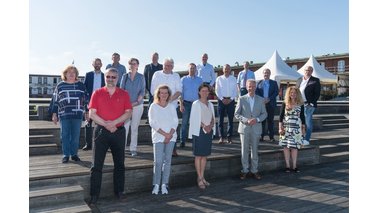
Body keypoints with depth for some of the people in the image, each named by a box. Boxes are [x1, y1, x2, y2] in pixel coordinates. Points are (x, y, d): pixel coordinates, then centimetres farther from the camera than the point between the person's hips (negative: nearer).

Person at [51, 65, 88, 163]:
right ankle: (66, 155, 12)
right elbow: (55, 100, 10)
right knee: (65, 135, 3)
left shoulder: (81, 85, 8)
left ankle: (74, 154, 16)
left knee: (75, 136, 5)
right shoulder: (60, 85, 9)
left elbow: (86, 99, 10)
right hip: (64, 115, 0)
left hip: (77, 114, 0)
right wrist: (54, 114, 7)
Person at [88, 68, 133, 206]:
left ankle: (119, 191, 24)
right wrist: (106, 125, -14)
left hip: (119, 132, 1)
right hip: (101, 131, -1)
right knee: (96, 165, 1)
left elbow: (128, 113, -3)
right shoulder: (97, 93, 2)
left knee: (119, 164, 10)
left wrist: (113, 123, -15)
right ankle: (94, 195, 11)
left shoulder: (124, 94, 4)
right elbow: (92, 114, -4)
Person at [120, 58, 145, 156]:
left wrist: (136, 102, -14)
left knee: (135, 127, 3)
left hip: (137, 105, 0)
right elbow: (121, 90, 4)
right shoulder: (125, 76, 7)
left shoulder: (141, 77, 4)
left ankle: (133, 149, 10)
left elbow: (142, 91, 0)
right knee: (124, 126, -4)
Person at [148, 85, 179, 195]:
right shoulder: (154, 106, 0)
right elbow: (153, 123, -7)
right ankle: (156, 184, 4)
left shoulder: (171, 106, 9)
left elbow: (175, 121, 5)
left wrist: (170, 134, -10)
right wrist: (165, 134, -13)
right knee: (158, 161, -7)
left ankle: (164, 184, 10)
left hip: (171, 137, 3)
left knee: (167, 160, 3)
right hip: (158, 137, -3)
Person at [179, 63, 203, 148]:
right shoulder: (183, 79, 6)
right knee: (184, 123, -2)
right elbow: (180, 92, 4)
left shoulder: (199, 80, 9)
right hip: (186, 103, -1)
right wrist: (181, 104, -5)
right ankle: (182, 141, 4)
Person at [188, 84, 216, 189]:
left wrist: (210, 126, -8)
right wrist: (204, 126, -18)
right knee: (198, 156, -1)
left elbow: (213, 118, 11)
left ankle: (202, 177, 19)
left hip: (209, 131, 6)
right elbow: (195, 119, -10)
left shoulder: (210, 104, 14)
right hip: (199, 131, -6)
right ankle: (199, 178, 7)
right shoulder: (196, 104, -4)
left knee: (205, 155, 10)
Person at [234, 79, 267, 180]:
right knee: (244, 150, 4)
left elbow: (264, 114, 7)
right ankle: (245, 171, 15)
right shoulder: (241, 99, 1)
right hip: (244, 128, -1)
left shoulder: (260, 99, 6)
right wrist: (246, 120, -15)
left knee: (255, 150, 8)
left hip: (256, 128, 1)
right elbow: (237, 114, -1)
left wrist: (257, 119, -12)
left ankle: (254, 171, 19)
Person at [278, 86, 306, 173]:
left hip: (296, 128, 0)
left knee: (294, 147, 0)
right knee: (286, 146, 0)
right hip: (286, 128, 0)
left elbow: (302, 117, 9)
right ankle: (287, 166, 8)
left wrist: (303, 128, 7)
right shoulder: (285, 104, 2)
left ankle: (294, 166, 9)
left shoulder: (300, 105, 4)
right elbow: (281, 116, 2)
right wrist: (280, 127, -4)